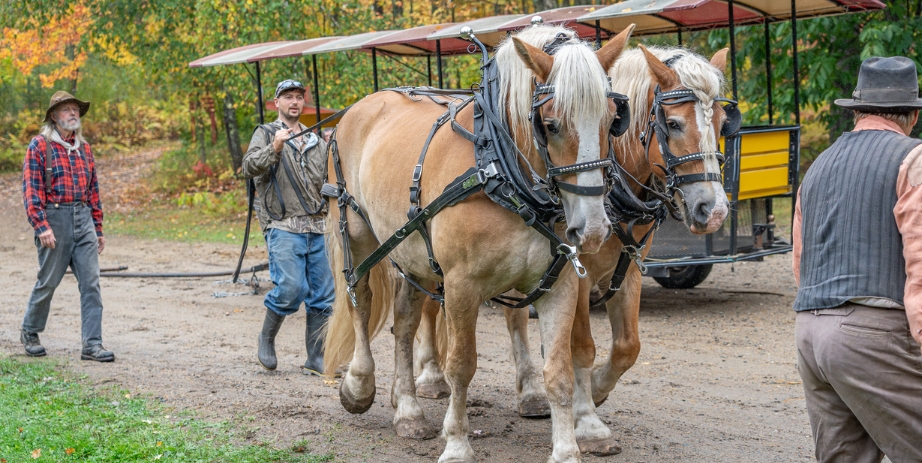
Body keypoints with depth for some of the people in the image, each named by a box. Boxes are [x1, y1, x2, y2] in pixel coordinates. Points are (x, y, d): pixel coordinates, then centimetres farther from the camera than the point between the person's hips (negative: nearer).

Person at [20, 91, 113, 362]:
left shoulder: (84, 148, 14)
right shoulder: (39, 146, -4)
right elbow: (31, 189, -11)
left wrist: (98, 229, 16)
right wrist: (41, 226, -20)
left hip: (83, 219, 5)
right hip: (54, 218, -5)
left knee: (91, 282, -4)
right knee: (48, 281, 5)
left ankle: (92, 345, -4)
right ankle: (30, 332, 28)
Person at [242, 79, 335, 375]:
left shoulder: (315, 141, 20)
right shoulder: (266, 134, 6)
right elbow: (249, 168, -10)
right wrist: (273, 148, -25)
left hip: (317, 228, 5)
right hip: (283, 226, -5)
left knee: (323, 295, 0)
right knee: (292, 287, -18)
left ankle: (316, 361, 9)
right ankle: (266, 338, 7)